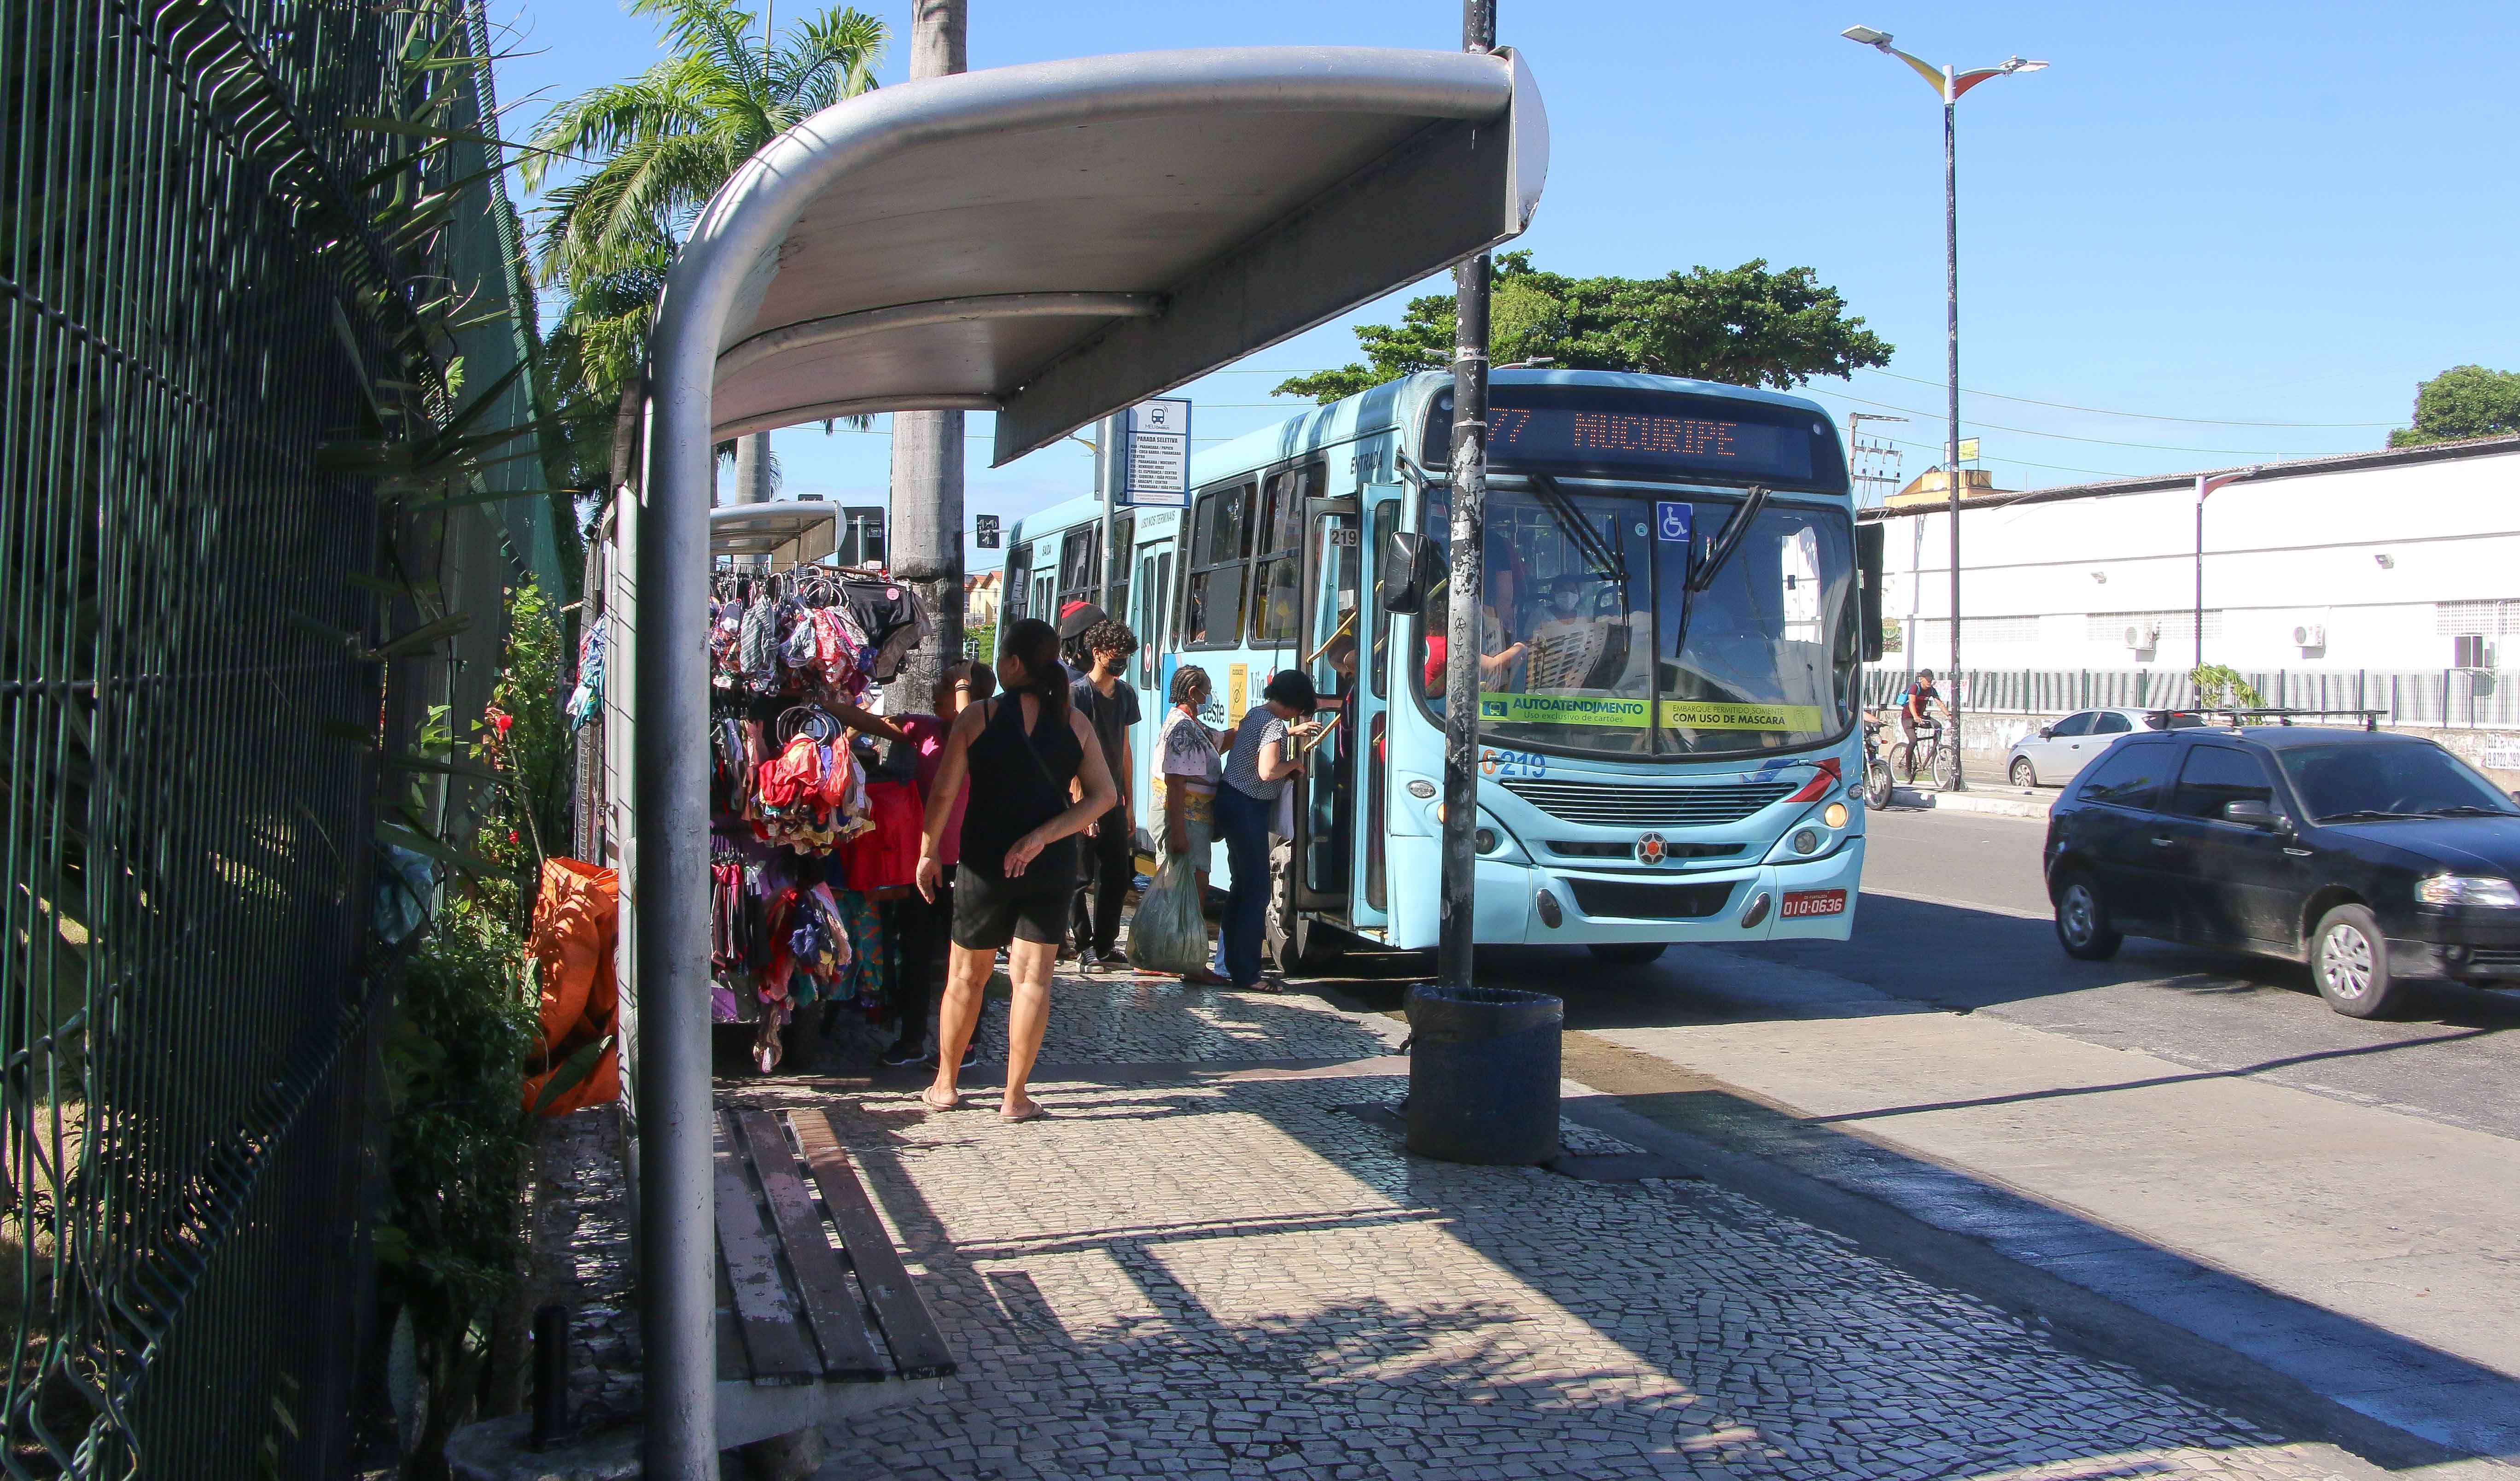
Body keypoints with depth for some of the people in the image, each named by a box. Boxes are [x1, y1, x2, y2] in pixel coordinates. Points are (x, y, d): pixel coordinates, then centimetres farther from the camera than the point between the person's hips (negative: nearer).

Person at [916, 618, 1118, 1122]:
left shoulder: (977, 718, -8)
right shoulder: (1073, 722, 0)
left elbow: (943, 795, -9)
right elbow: (1103, 795, -6)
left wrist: (929, 852, 4)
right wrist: (1042, 837, -9)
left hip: (984, 863, -1)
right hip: (1051, 868, 1)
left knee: (967, 975, 14)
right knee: (1033, 977, 4)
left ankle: (946, 1085, 25)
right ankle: (1015, 1097, 5)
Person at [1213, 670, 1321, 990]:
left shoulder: (1255, 715, 13)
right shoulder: (1274, 724, -17)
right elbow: (1268, 771, -29)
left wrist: (1290, 731, 45)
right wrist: (1294, 764, -11)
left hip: (1231, 801, 10)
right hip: (1247, 808, -10)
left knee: (1242, 885, 18)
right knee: (1257, 891, -6)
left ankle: (1227, 963, 25)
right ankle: (1246, 975, -4)